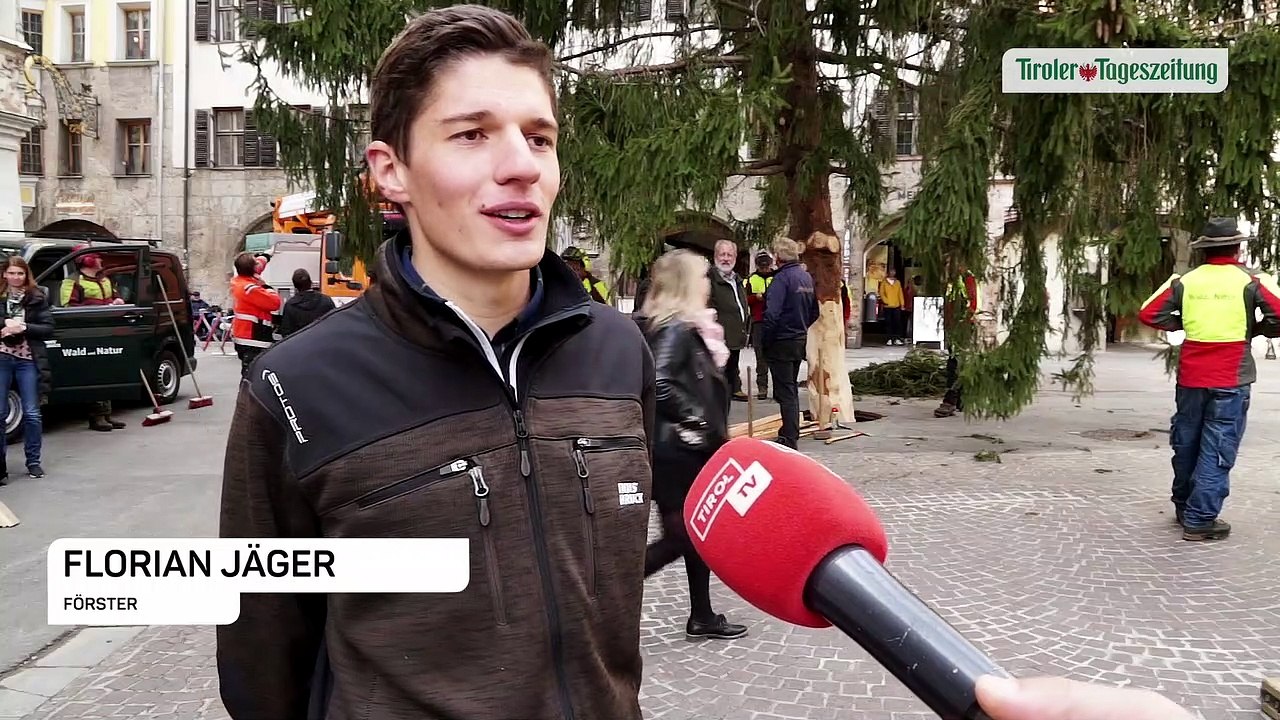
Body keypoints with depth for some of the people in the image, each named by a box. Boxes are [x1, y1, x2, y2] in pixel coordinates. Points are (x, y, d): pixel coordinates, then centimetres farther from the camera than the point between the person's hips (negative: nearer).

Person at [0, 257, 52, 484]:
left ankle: (33, 461, 17)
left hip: (28, 360, -1)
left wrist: (23, 327, -14)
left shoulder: (37, 298, 3)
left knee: (31, 413, 4)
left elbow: (48, 329, -1)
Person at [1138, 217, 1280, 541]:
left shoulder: (1185, 280, 2)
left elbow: (1149, 314, 0)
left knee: (1186, 442, 17)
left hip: (1190, 377, 3)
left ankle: (1184, 507, 32)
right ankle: (1199, 520, 0)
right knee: (1218, 450, 1)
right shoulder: (1252, 281, -6)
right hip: (1230, 380, -3)